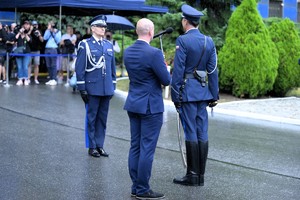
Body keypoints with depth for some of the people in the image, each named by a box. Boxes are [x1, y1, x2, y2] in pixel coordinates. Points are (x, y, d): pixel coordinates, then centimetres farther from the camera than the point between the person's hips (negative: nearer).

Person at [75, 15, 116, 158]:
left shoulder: (109, 45, 11)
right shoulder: (85, 45, -4)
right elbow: (79, 68, -6)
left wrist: (113, 86, 13)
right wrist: (82, 88, -9)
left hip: (106, 89, 5)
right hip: (92, 88, -4)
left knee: (102, 118, 9)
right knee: (92, 118, 5)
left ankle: (100, 145, 19)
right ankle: (92, 147, 14)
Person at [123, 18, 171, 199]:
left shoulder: (128, 52, 6)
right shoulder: (154, 53, -17)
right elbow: (166, 80, -12)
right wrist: (165, 68, 9)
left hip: (133, 104, 8)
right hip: (151, 106, -8)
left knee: (135, 147, 11)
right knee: (147, 148, -2)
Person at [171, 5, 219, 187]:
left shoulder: (183, 40, -9)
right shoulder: (209, 41, 8)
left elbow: (178, 70, -11)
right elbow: (213, 70, 8)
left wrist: (175, 95, -7)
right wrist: (214, 95, 12)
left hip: (187, 91, -6)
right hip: (203, 91, 6)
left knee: (191, 133, -3)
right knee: (202, 133, 7)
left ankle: (192, 175, 2)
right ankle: (201, 175, 12)